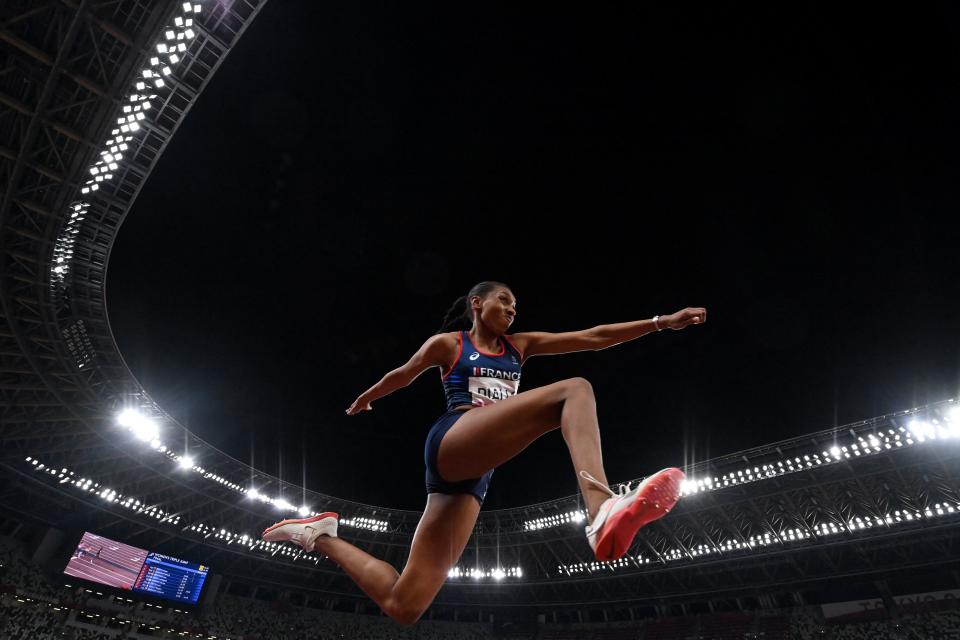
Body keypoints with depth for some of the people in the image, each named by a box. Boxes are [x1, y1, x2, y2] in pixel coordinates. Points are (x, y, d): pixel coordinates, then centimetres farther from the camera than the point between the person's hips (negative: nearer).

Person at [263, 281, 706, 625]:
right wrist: (364, 399, 41)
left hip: (475, 474, 6)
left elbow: (592, 338, 16)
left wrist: (663, 322, 11)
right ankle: (603, 511, -46)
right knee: (574, 390, -20)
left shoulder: (520, 345, 22)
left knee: (402, 606, 0)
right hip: (452, 444, -6)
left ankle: (322, 536, 22)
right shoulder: (448, 343, 10)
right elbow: (403, 375, 25)